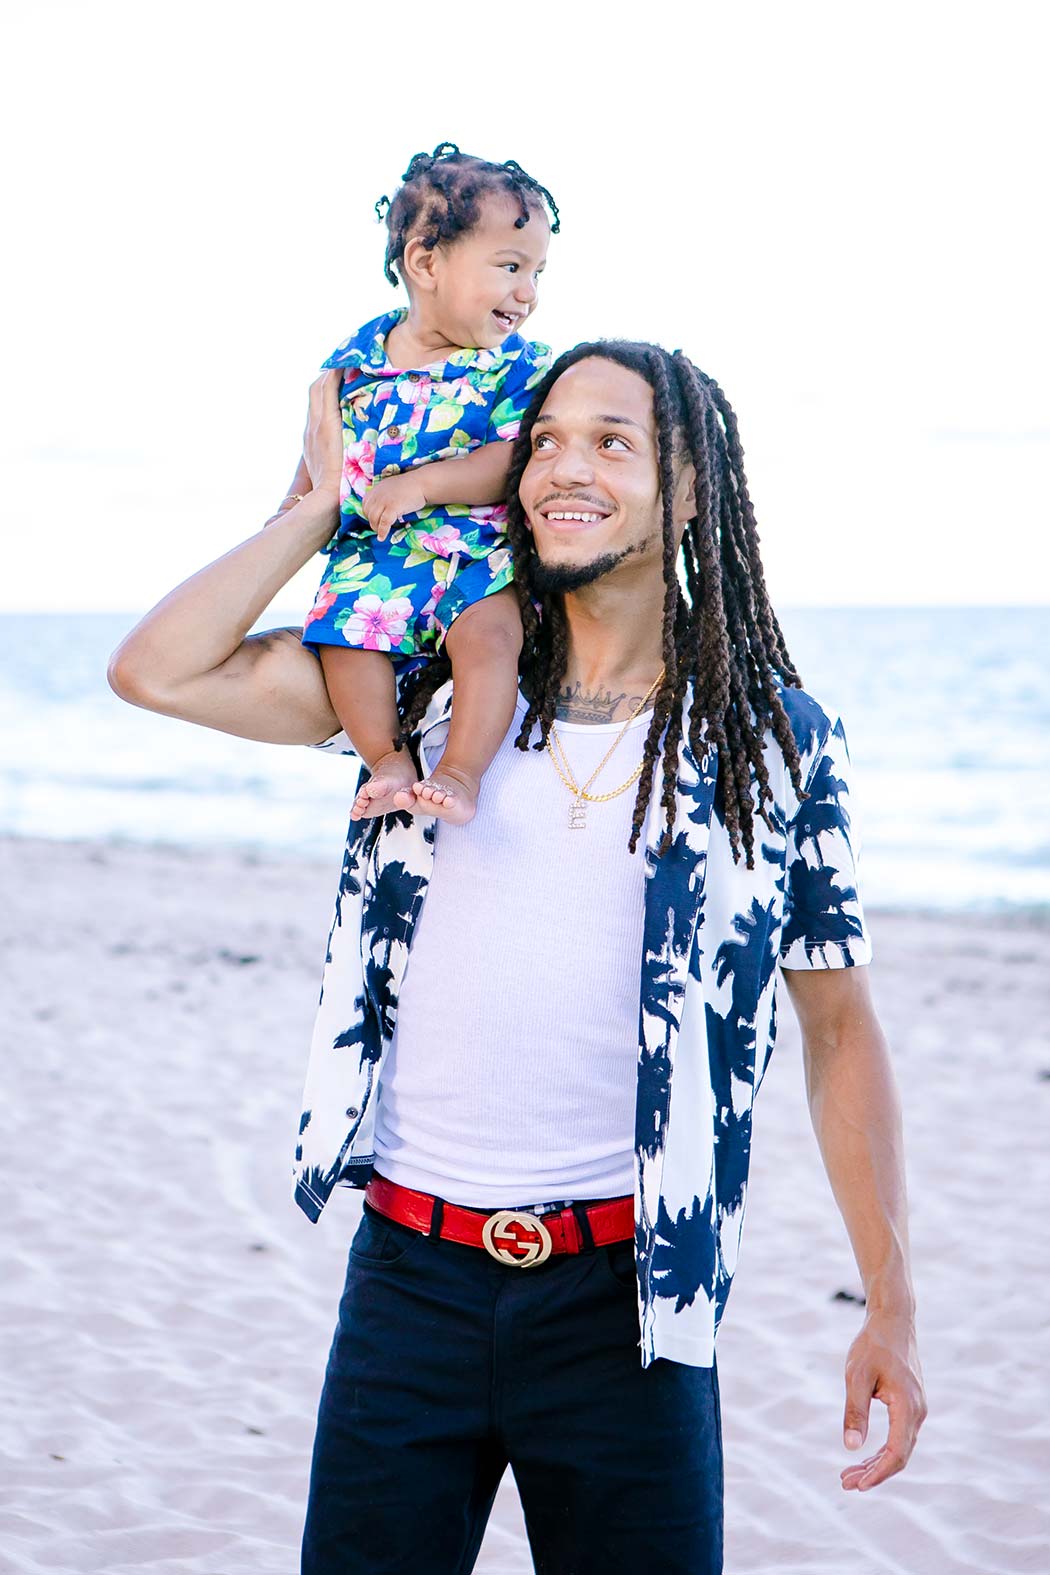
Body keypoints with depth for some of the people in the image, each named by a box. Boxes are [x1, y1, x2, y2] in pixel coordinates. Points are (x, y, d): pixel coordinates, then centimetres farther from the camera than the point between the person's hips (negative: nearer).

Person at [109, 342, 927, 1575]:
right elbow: (155, 672, -1)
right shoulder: (434, 688, 5)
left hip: (626, 1294, -1)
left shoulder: (777, 740, 1)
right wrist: (327, 506, 3)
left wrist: (890, 1307, 0)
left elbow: (841, 1029, 4)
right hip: (409, 1275, 2)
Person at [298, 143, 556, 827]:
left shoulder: (521, 367, -3)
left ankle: (463, 771, -23)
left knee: (489, 629, -29)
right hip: (378, 548, 3)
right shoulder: (358, 355, 5)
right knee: (346, 630, -19)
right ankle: (391, 759, -6)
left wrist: (421, 486, -22)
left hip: (482, 546, -3)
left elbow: (516, 462, -14)